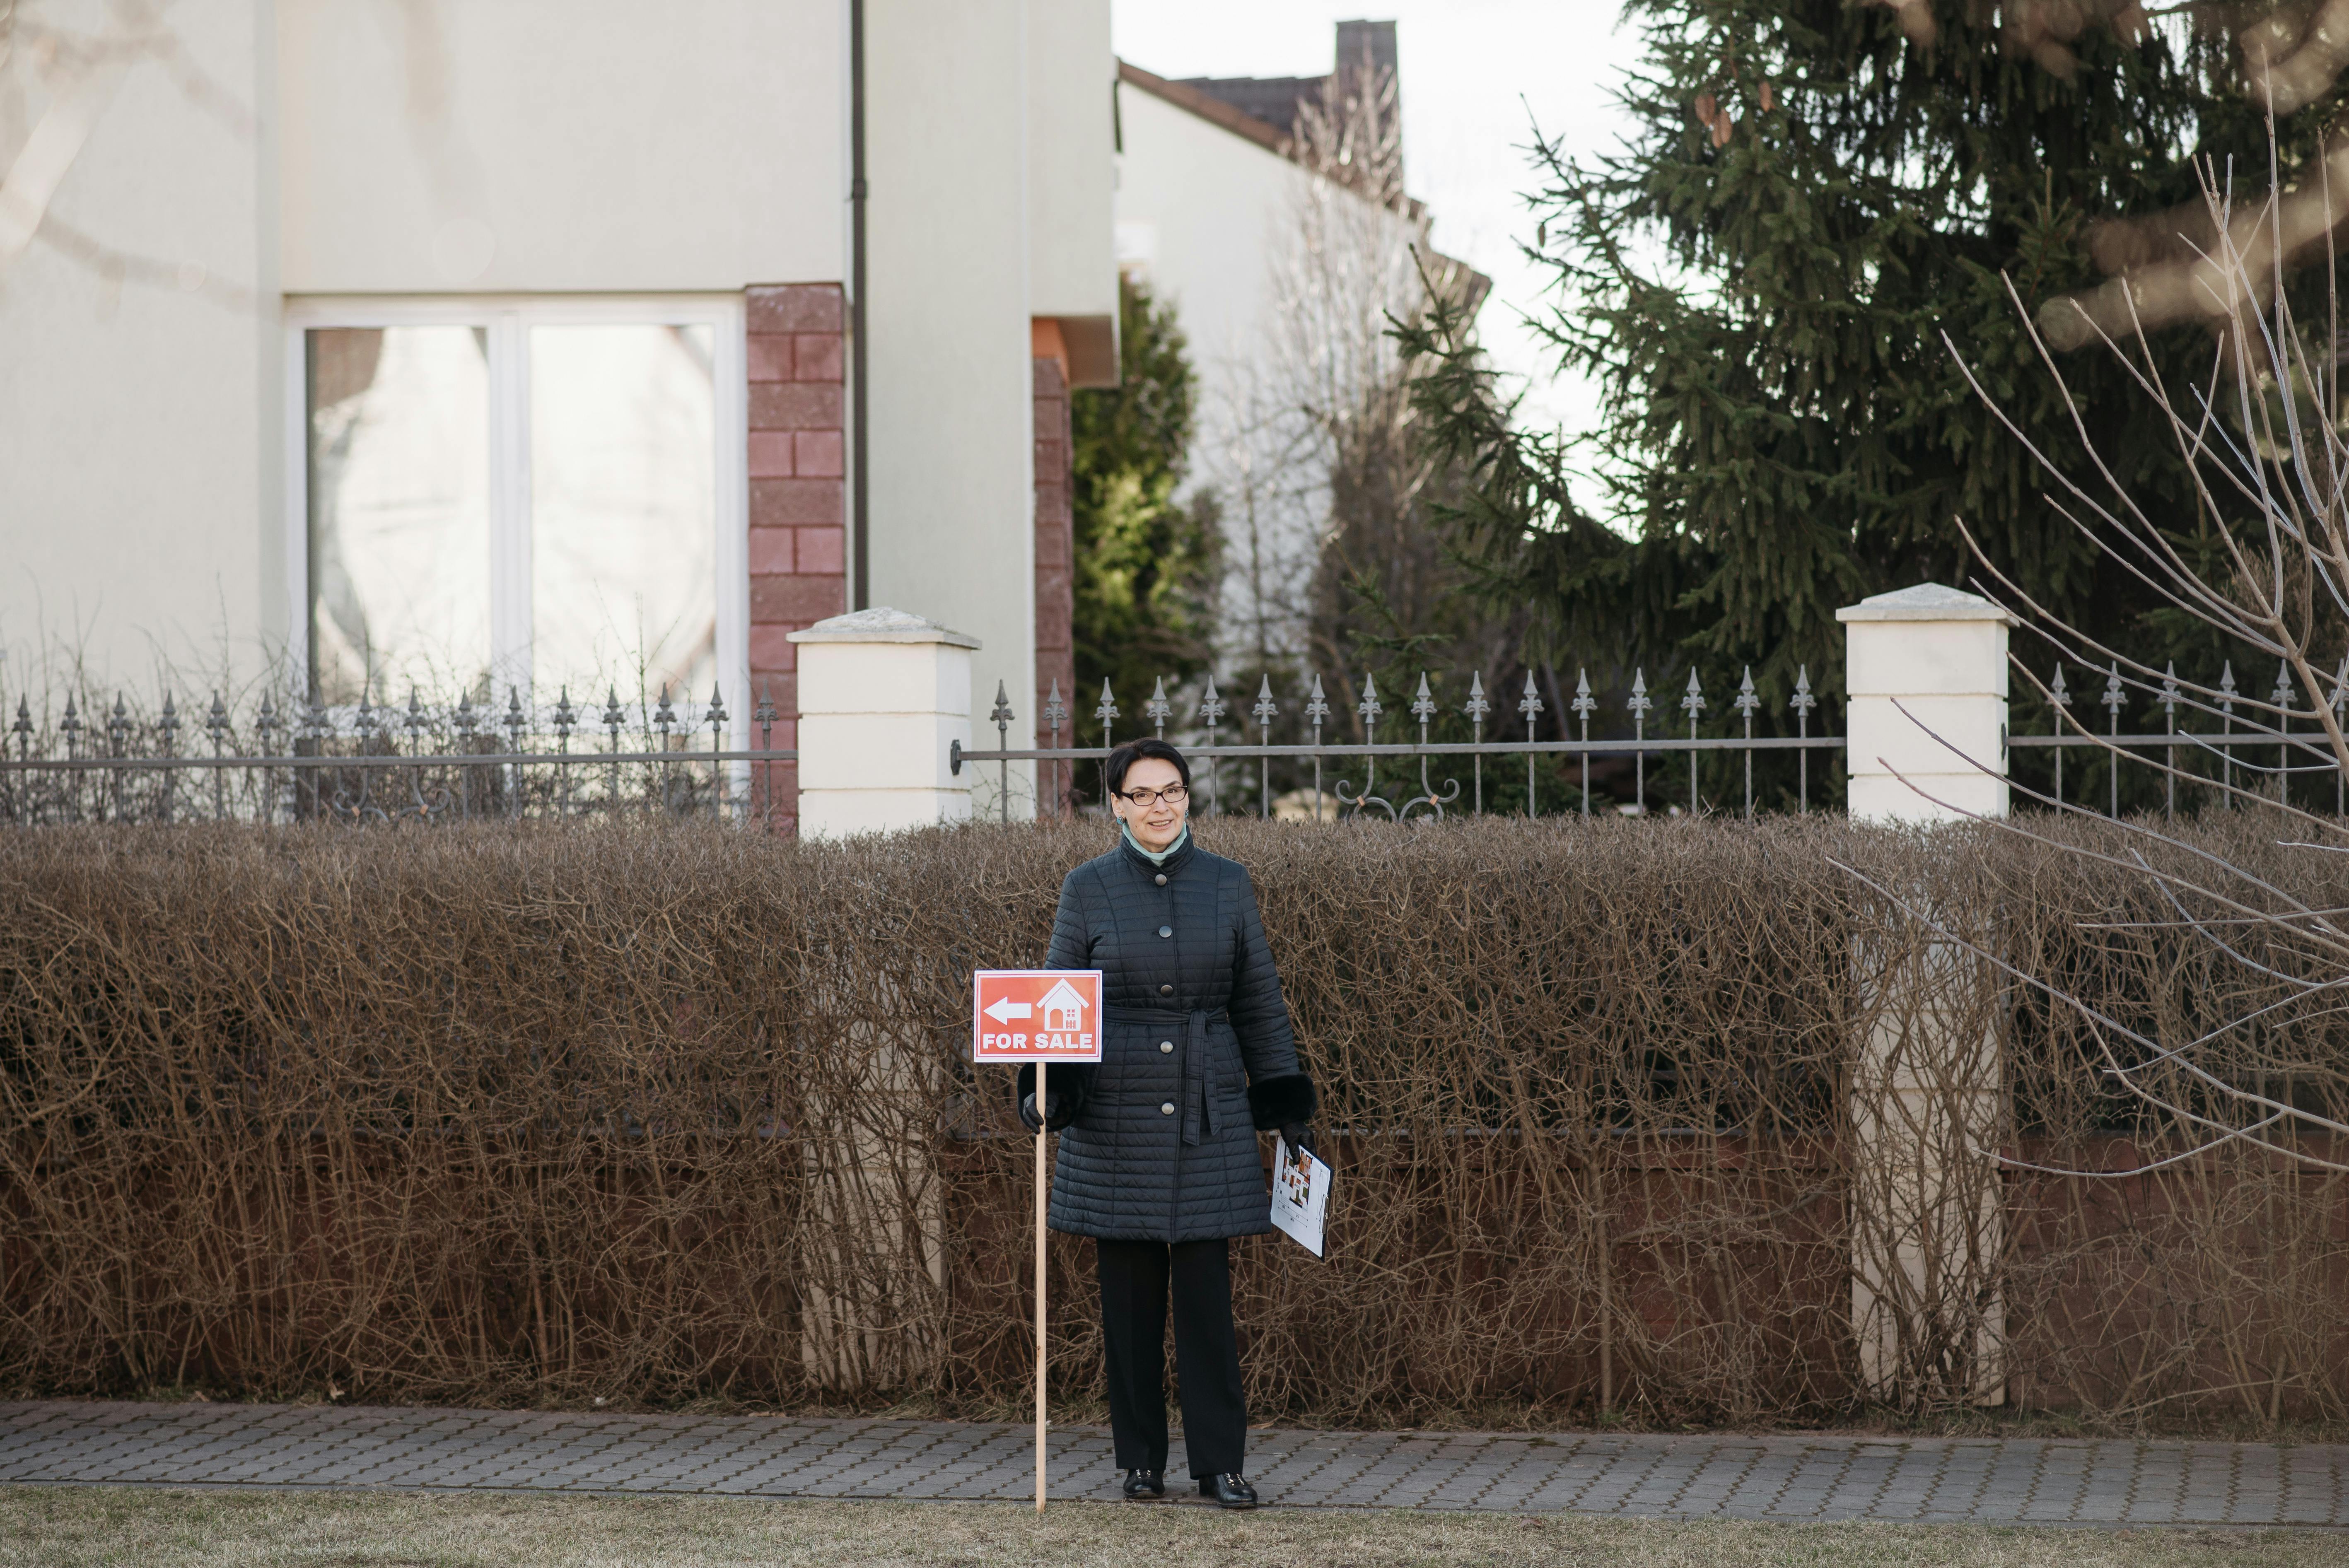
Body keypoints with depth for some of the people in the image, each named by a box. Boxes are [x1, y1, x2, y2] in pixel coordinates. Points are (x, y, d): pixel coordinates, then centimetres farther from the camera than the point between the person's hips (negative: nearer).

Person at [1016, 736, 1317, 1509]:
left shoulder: (1228, 885, 4)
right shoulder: (1089, 888, 1)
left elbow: (1260, 1001, 9)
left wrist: (1287, 1105, 7)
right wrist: (1044, 1086, -12)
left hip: (1208, 1113, 0)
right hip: (1117, 1118, 0)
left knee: (1207, 1294, -2)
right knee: (1129, 1297, 4)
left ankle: (1221, 1465, 4)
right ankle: (1141, 1461, 13)